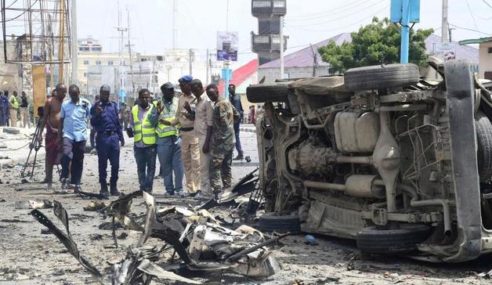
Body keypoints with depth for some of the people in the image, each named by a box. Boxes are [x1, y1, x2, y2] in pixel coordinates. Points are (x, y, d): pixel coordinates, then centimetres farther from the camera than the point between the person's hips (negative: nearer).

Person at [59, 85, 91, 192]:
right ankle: (64, 178, -12)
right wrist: (59, 135, 10)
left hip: (81, 136, 0)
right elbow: (61, 120, 13)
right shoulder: (65, 105, 8)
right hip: (68, 135, 0)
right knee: (66, 155, -23)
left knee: (78, 161, 6)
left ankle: (76, 183, 15)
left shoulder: (85, 104, 3)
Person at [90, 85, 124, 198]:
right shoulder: (96, 107, 2)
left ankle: (113, 187, 15)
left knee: (115, 164, 4)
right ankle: (104, 188, 6)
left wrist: (121, 137, 15)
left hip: (114, 137, 3)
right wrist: (97, 114, -21)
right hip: (102, 137, -3)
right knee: (103, 164, 1)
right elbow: (93, 124, -3)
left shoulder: (113, 105, 13)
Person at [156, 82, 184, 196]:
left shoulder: (178, 102, 8)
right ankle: (169, 189, 13)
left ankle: (179, 188, 7)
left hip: (177, 137, 0)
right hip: (163, 139, 0)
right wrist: (158, 113, -16)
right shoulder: (157, 104, 5)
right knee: (166, 166, 5)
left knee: (178, 165, -3)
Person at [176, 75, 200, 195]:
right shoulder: (181, 98, 12)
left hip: (194, 132, -8)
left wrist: (190, 111, -25)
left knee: (195, 161, -7)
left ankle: (197, 188, -4)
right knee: (186, 161, 11)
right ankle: (190, 188, 18)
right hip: (184, 132, 8)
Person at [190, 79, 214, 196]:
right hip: (201, 136, 9)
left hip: (205, 137, -9)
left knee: (204, 166, -5)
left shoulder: (207, 101, -14)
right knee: (205, 166, 11)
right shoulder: (199, 100, 15)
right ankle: (205, 190, 16)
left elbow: (210, 124, -17)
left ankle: (205, 192, -1)